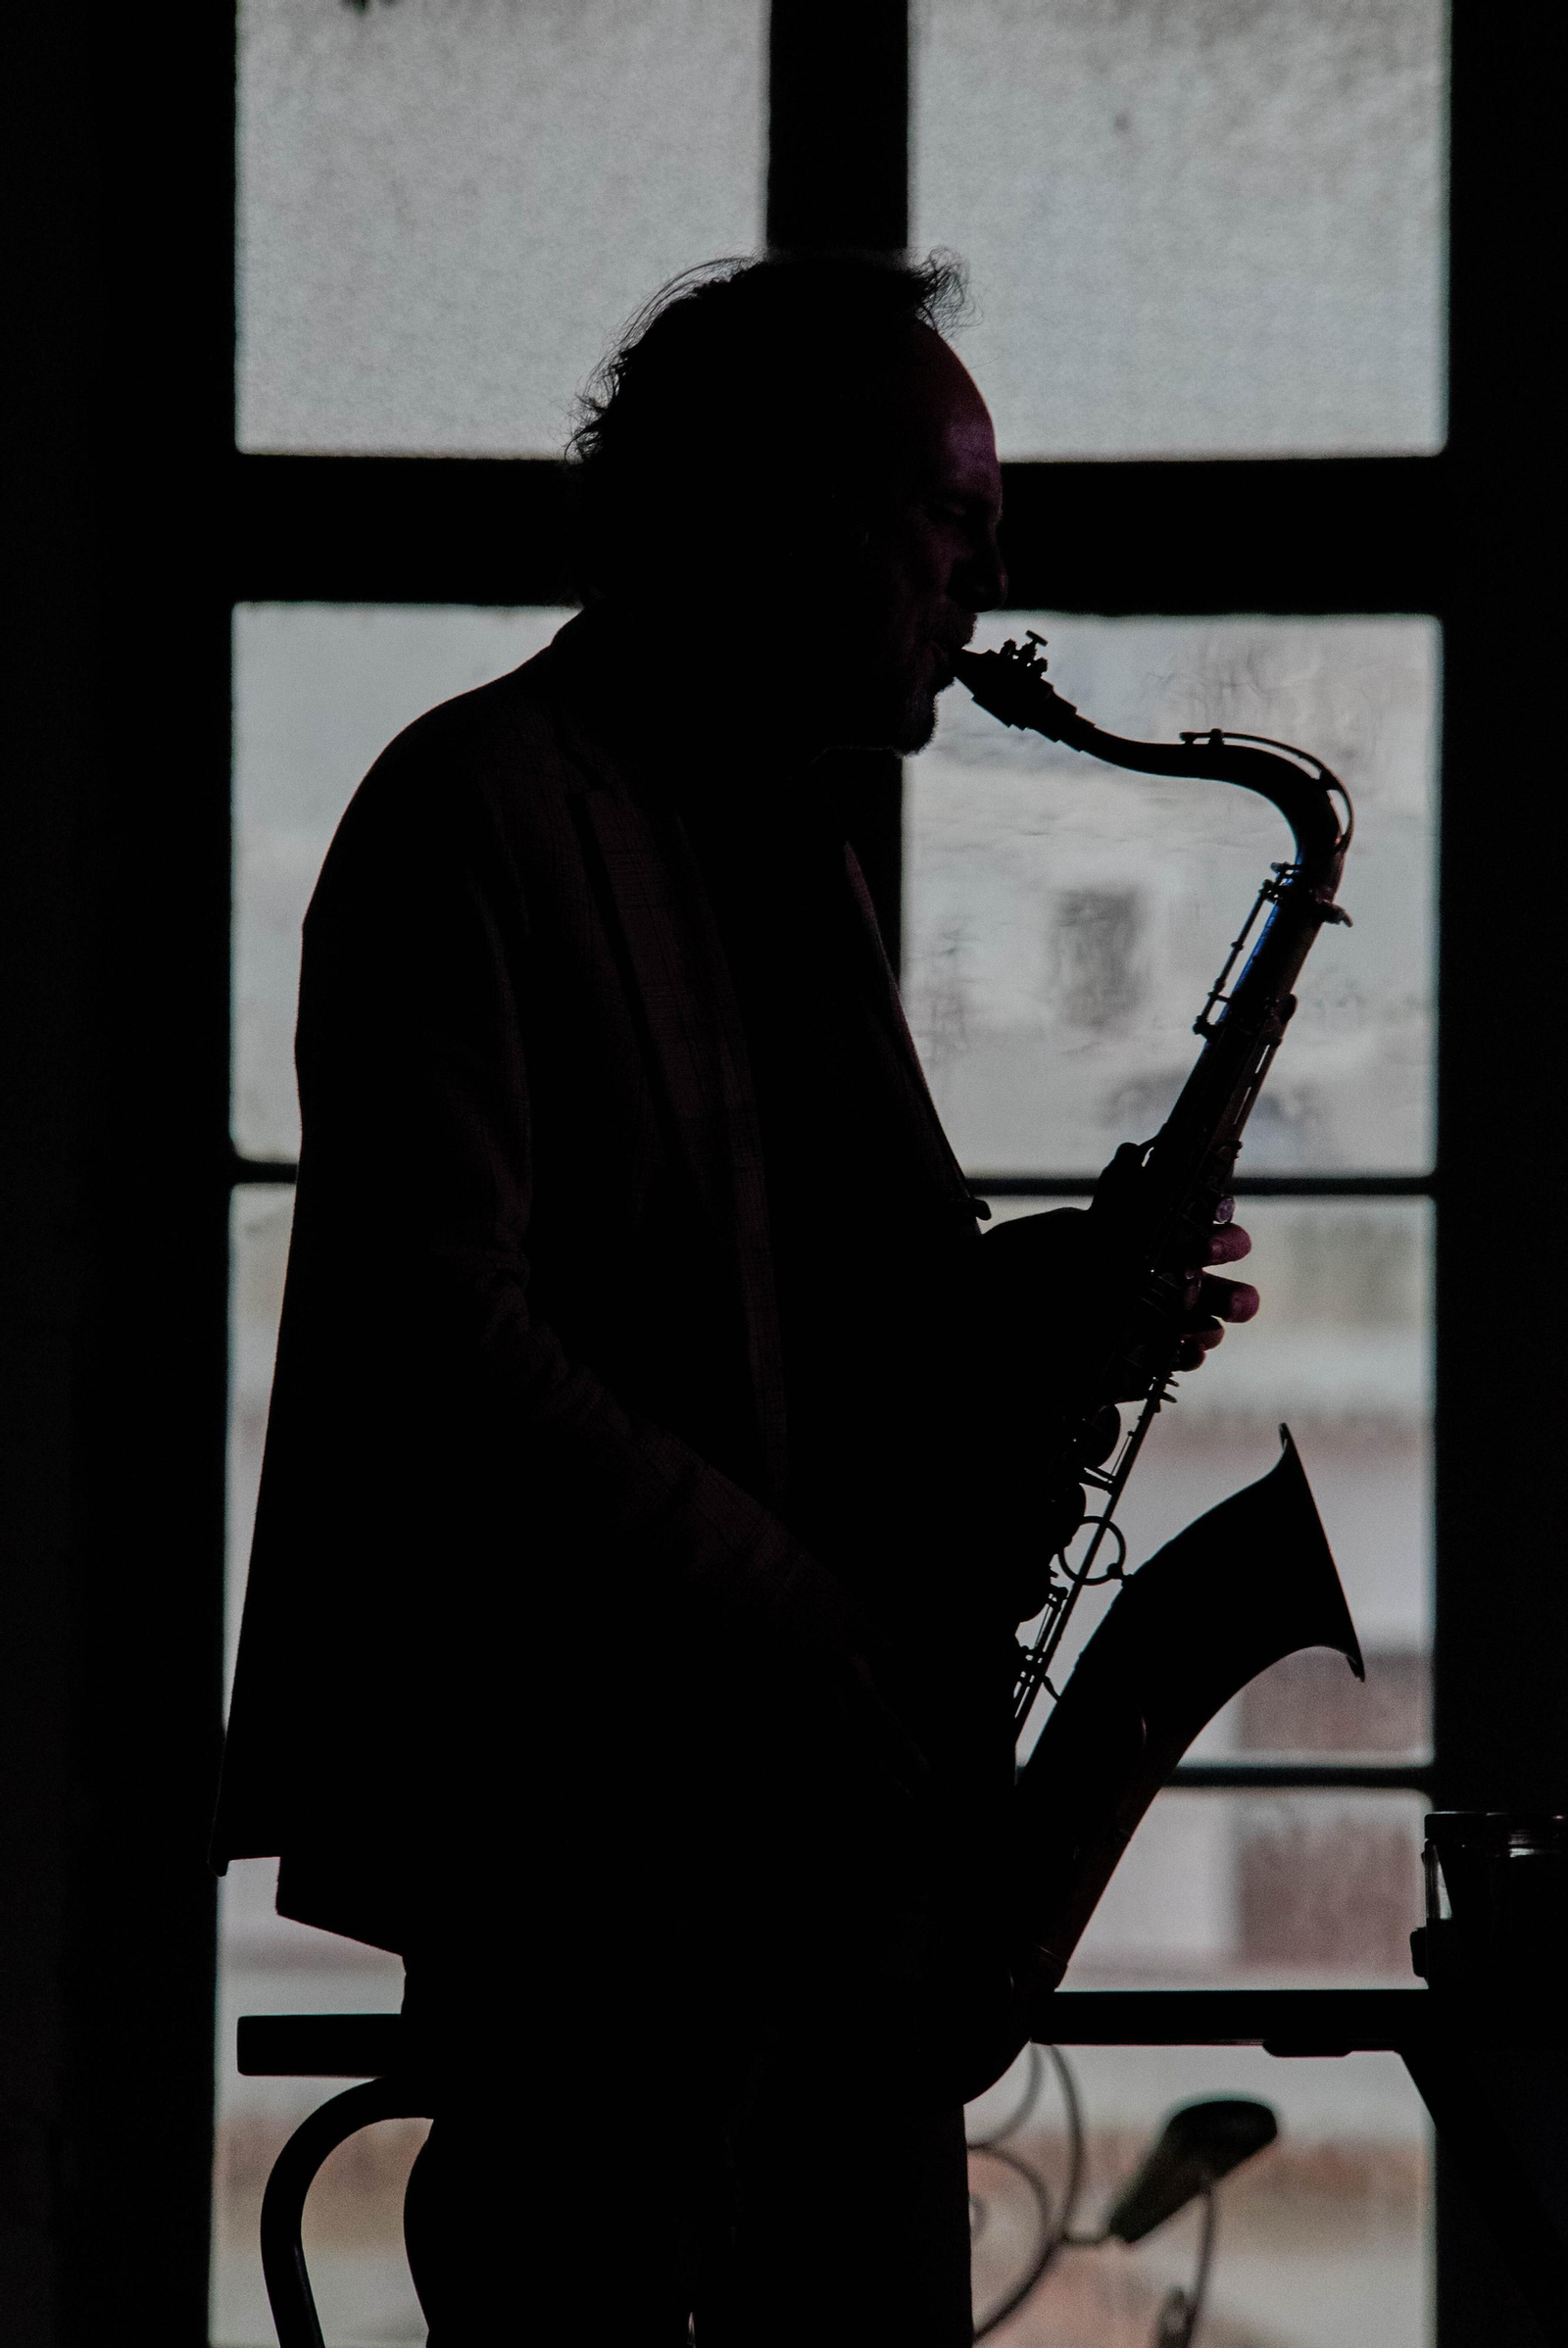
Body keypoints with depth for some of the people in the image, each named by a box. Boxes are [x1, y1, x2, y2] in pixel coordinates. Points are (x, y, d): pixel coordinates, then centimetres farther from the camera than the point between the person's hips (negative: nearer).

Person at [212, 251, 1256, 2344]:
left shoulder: (783, 836, 20)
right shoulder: (487, 809, -8)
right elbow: (437, 1339, -18)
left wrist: (1041, 1306, 4)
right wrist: (795, 1625, -19)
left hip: (834, 1829, 9)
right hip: (588, 1824, -9)